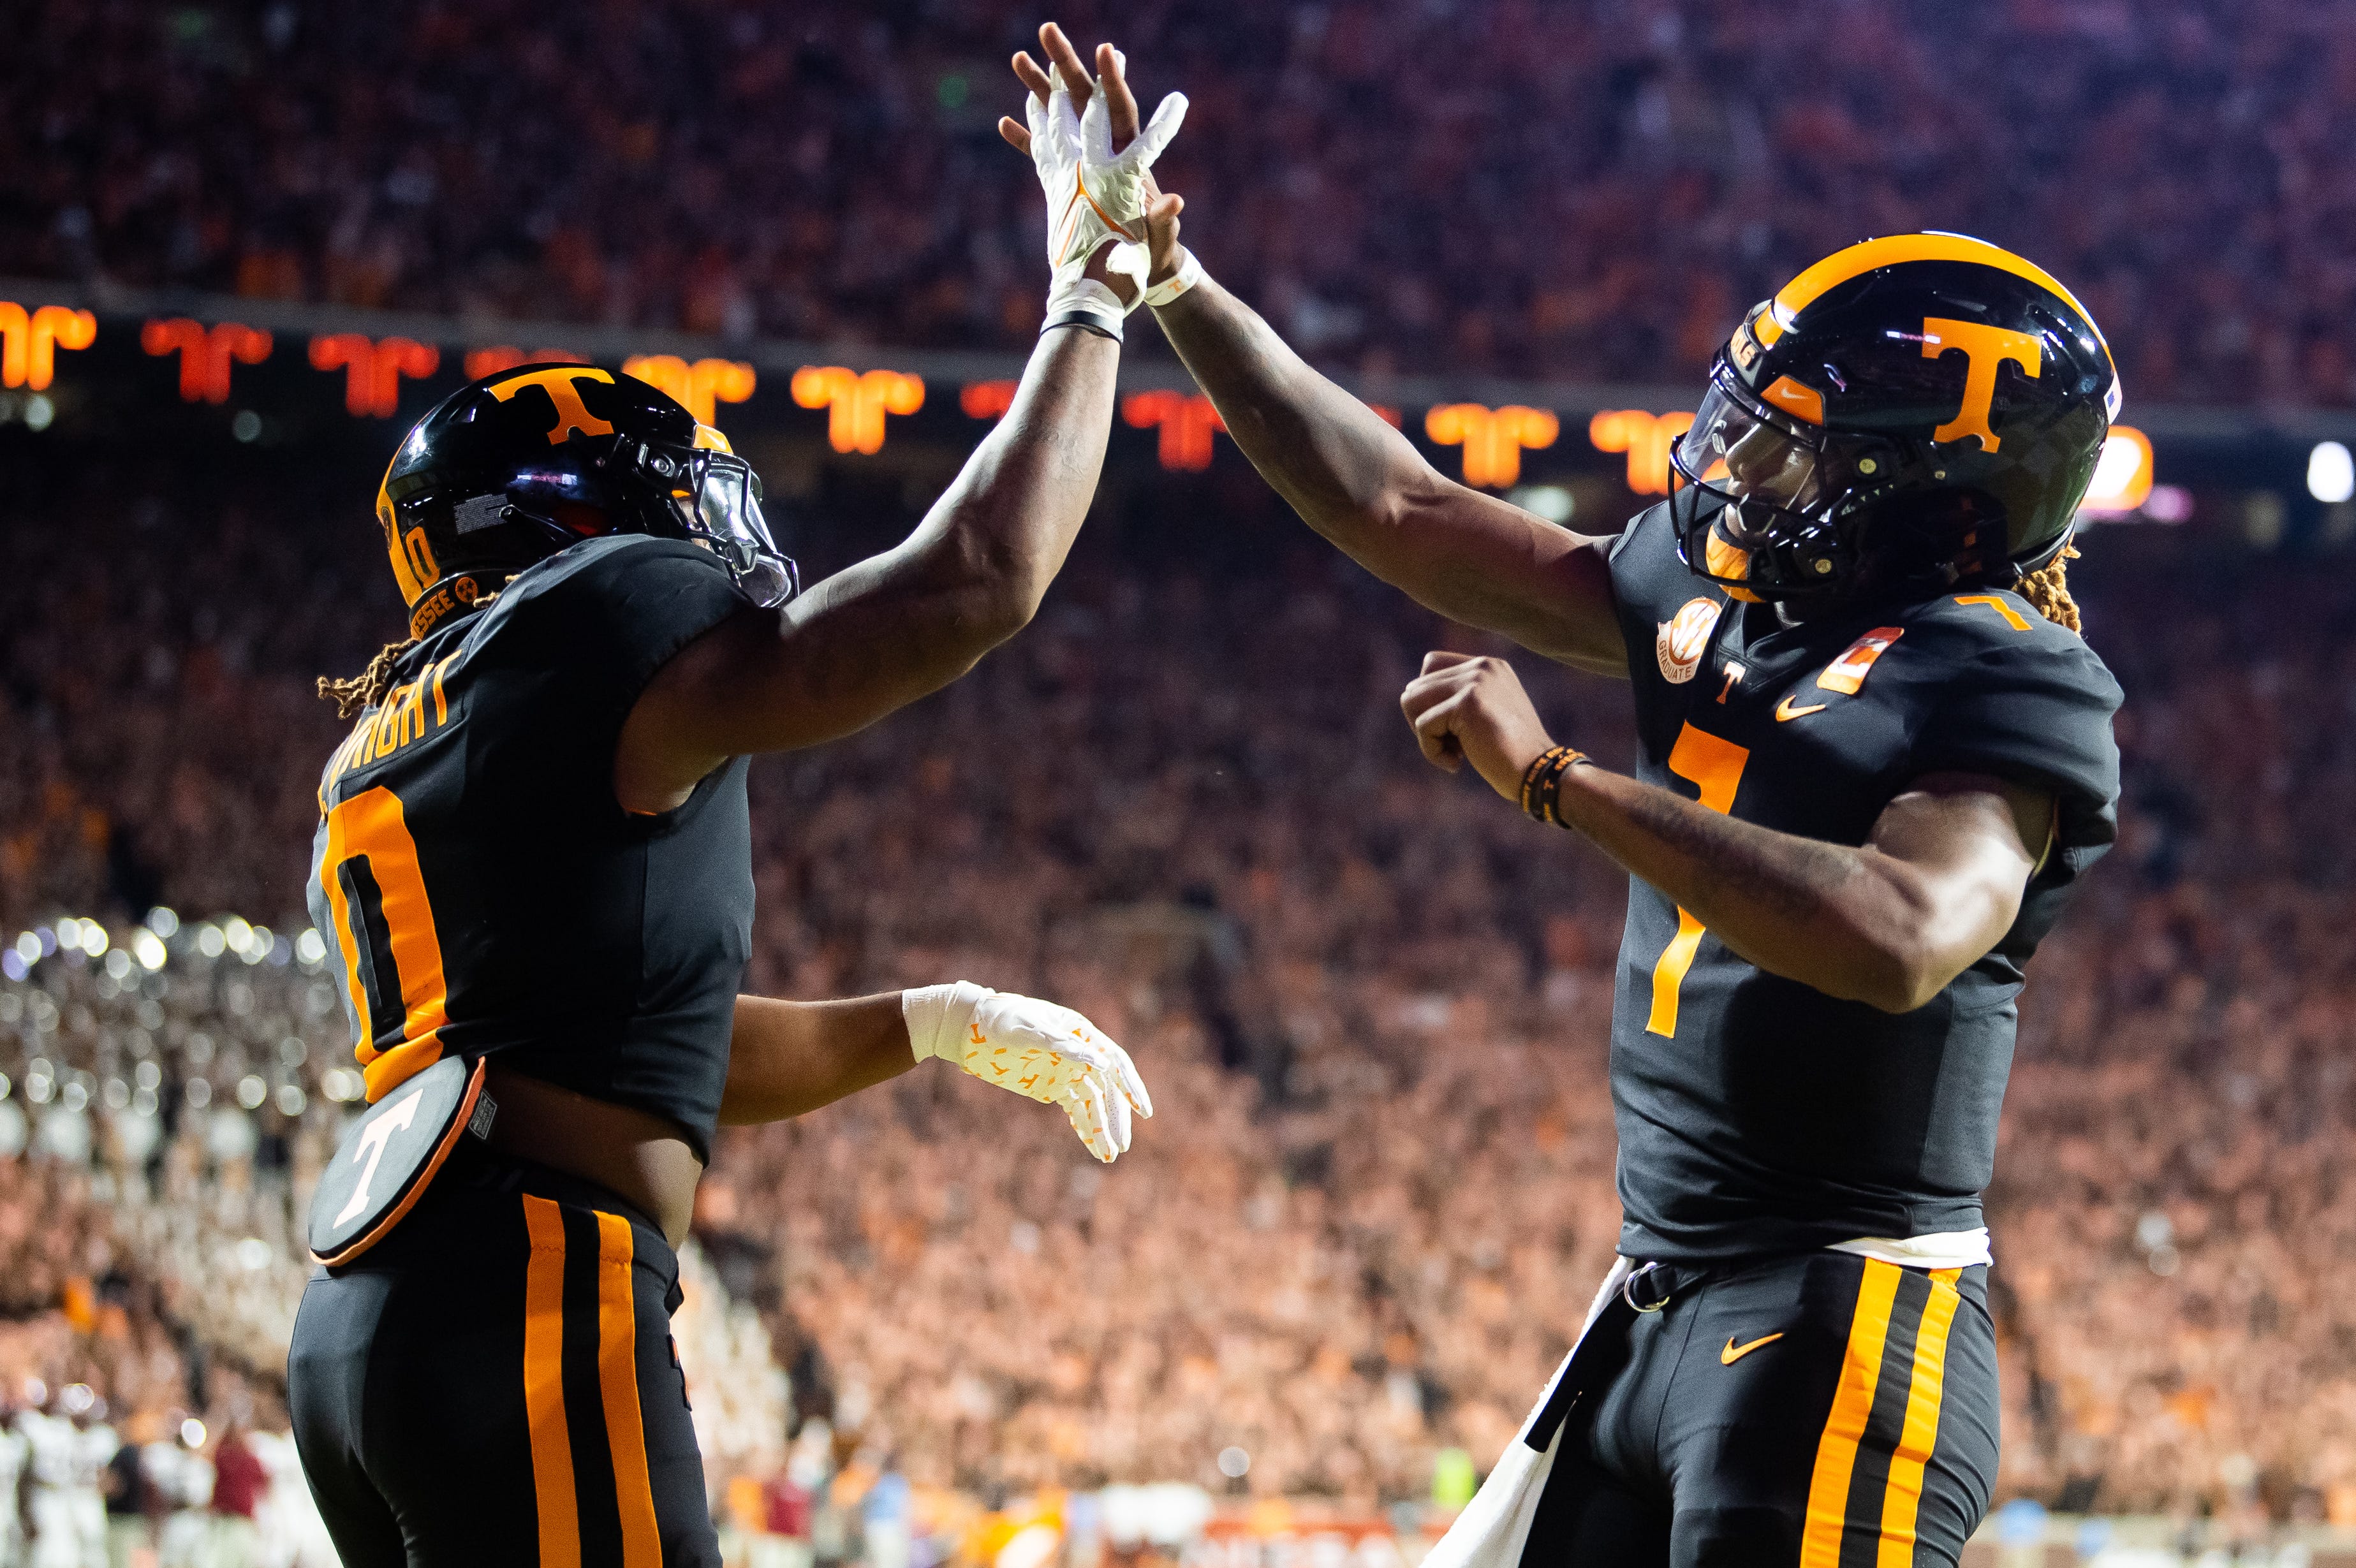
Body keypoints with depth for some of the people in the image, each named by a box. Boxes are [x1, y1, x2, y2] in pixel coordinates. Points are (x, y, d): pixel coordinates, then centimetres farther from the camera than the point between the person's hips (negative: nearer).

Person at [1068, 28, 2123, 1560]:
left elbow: (1896, 941, -30)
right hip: (1663, 1307, 9)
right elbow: (1402, 512, 19)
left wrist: (1559, 781, -23)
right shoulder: (1716, 606, 12)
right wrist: (1165, 276, 18)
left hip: (1841, 1327, -8)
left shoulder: (2005, 683, -12)